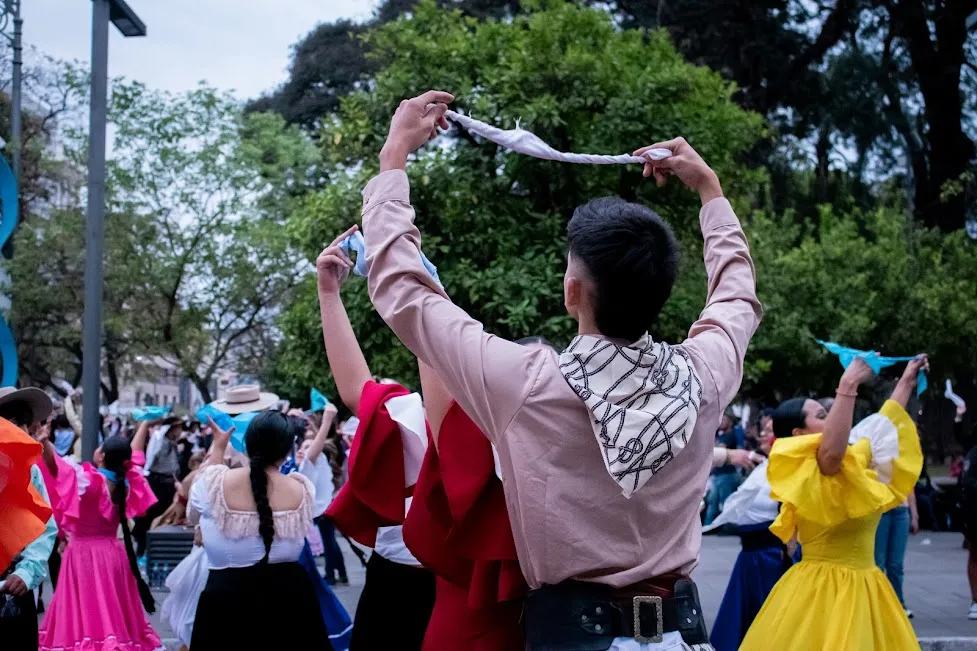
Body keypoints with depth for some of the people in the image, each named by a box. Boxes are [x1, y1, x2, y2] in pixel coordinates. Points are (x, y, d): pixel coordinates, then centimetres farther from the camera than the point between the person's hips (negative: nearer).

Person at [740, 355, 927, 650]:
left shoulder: (853, 465, 12)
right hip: (824, 592, -8)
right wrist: (847, 387, -33)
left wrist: (907, 380, 29)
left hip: (864, 589, 8)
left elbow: (882, 426, 26)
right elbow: (832, 451, -35)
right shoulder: (805, 474, -14)